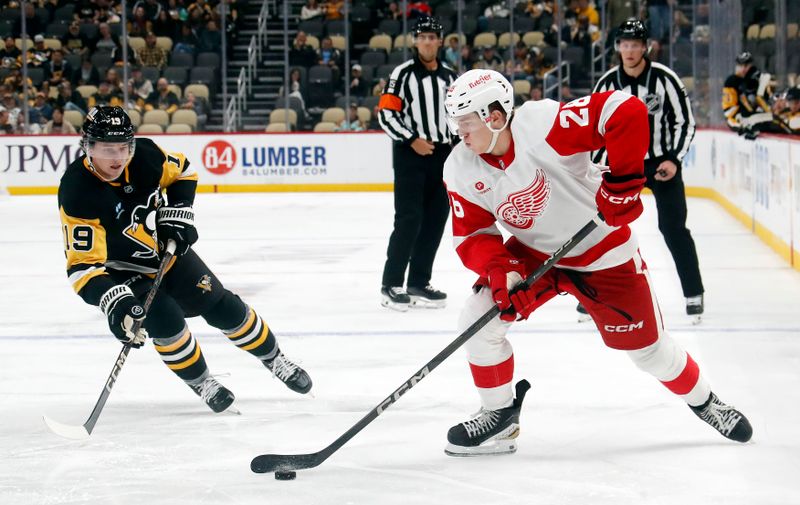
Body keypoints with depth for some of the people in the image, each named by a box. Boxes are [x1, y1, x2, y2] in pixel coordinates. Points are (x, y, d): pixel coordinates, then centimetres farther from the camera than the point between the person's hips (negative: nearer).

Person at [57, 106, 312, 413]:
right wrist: (114, 302, -49)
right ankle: (200, 383, 2)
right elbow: (82, 265, -37)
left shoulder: (144, 155, -21)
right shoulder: (77, 195, -35)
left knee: (223, 307, 6)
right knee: (165, 319, -24)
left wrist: (177, 214, -9)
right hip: (120, 270, -5)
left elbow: (182, 172, 3)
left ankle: (274, 360, 29)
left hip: (166, 249, 5)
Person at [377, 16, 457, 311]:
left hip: (441, 156, 6)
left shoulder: (450, 77, 12)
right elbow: (386, 114, -9)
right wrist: (411, 140, -17)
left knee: (435, 221, 6)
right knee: (409, 220, -12)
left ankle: (419, 283, 14)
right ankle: (391, 285, -7)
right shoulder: (403, 74, -5)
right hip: (410, 156, -6)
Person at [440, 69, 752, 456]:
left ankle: (703, 400, 35)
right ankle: (499, 415, 8)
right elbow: (471, 236, -9)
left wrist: (623, 179, -35)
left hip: (603, 252, -4)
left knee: (646, 347, 5)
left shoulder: (543, 125, -32)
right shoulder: (460, 171, -15)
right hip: (534, 253, 4)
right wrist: (501, 272, -28)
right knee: (478, 319, -13)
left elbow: (626, 112, -36)